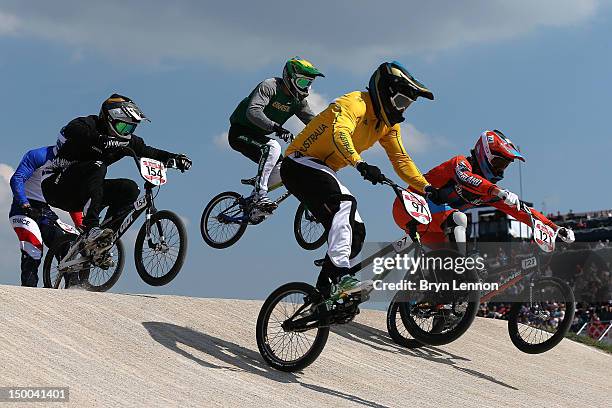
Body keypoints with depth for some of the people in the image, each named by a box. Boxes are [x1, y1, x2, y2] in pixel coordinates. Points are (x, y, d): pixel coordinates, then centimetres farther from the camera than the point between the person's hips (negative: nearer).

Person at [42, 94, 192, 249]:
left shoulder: (126, 140, 5)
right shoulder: (90, 124, -16)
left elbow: (148, 152, 8)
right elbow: (73, 129, -38)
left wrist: (175, 158, -8)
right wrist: (102, 141, -50)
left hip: (81, 194, 8)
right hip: (56, 185, -8)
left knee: (130, 189, -7)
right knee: (97, 167, -32)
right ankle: (91, 229, -39)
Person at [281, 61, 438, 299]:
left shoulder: (388, 124, 9)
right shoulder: (355, 103, -19)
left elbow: (400, 159, 10)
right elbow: (340, 133, -37)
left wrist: (426, 188, -3)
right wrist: (360, 164, -52)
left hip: (324, 172, 10)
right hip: (299, 164, -10)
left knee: (356, 232, 1)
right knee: (345, 203, -34)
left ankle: (325, 291, 8)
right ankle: (341, 275, -43)